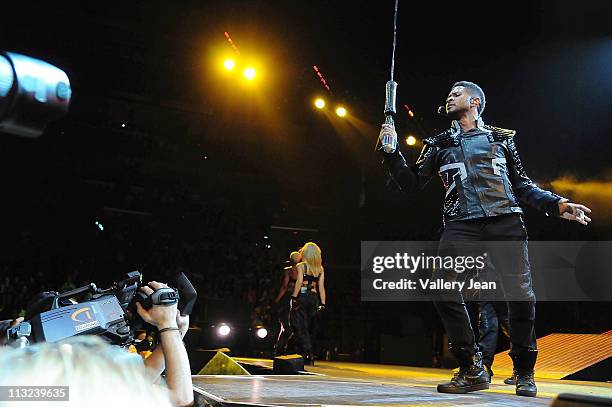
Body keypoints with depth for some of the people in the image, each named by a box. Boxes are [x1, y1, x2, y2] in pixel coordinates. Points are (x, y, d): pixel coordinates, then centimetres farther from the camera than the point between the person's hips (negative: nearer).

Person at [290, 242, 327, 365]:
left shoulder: (301, 266, -5)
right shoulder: (321, 269, 9)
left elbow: (299, 282, -17)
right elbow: (321, 287, 6)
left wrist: (294, 297, -17)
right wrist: (323, 304, 6)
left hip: (302, 297, -5)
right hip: (314, 298, 5)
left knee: (300, 328, 0)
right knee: (308, 328, 15)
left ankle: (308, 355, -8)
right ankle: (307, 355, 17)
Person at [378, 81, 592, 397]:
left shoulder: (502, 138, 19)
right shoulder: (439, 144, 20)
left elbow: (523, 186, 20)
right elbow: (412, 184, 14)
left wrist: (558, 204, 7)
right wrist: (391, 153, 2)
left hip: (506, 223, 0)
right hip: (462, 226, 1)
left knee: (520, 295, -9)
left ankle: (524, 372, 12)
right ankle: (472, 369, -8)